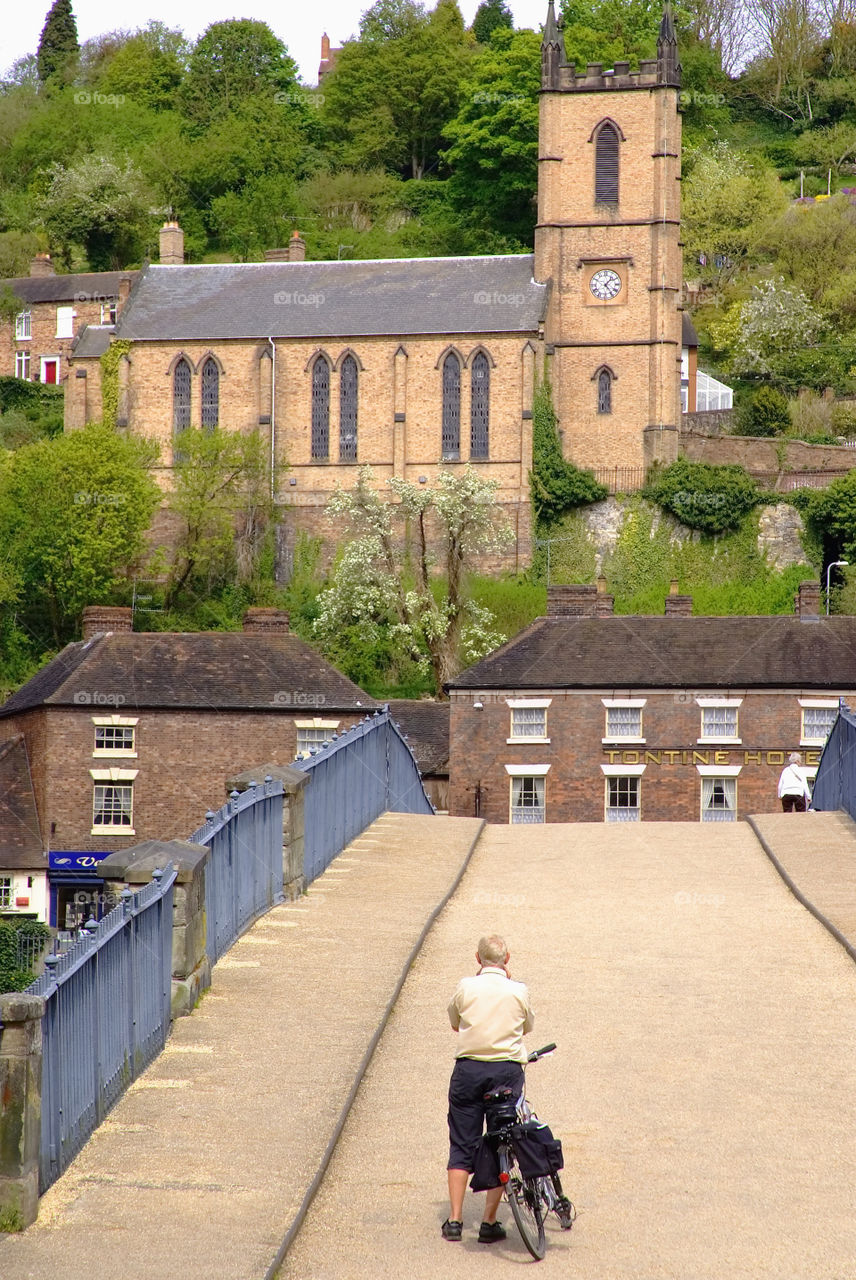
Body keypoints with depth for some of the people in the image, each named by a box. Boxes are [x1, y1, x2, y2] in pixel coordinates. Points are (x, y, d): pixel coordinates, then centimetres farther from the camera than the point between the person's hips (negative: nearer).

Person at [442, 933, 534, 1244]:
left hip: (468, 1069, 0)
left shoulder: (466, 987, -3)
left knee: (462, 1146, 9)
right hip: (507, 1070, 0)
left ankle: (454, 1220, 7)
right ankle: (489, 1223, 5)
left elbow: (454, 1022, 11)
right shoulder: (518, 991, -2)